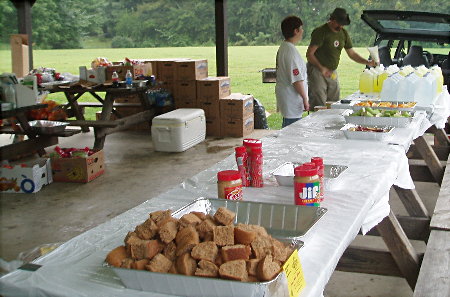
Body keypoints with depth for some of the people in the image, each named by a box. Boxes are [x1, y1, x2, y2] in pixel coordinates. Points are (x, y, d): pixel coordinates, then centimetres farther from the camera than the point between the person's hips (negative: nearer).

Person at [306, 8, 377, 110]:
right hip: (317, 71, -7)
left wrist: (367, 62, 3)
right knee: (319, 104, -12)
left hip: (332, 72, 7)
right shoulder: (320, 32, -13)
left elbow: (351, 53, 16)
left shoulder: (344, 33, 9)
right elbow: (309, 54, -14)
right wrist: (322, 68, -23)